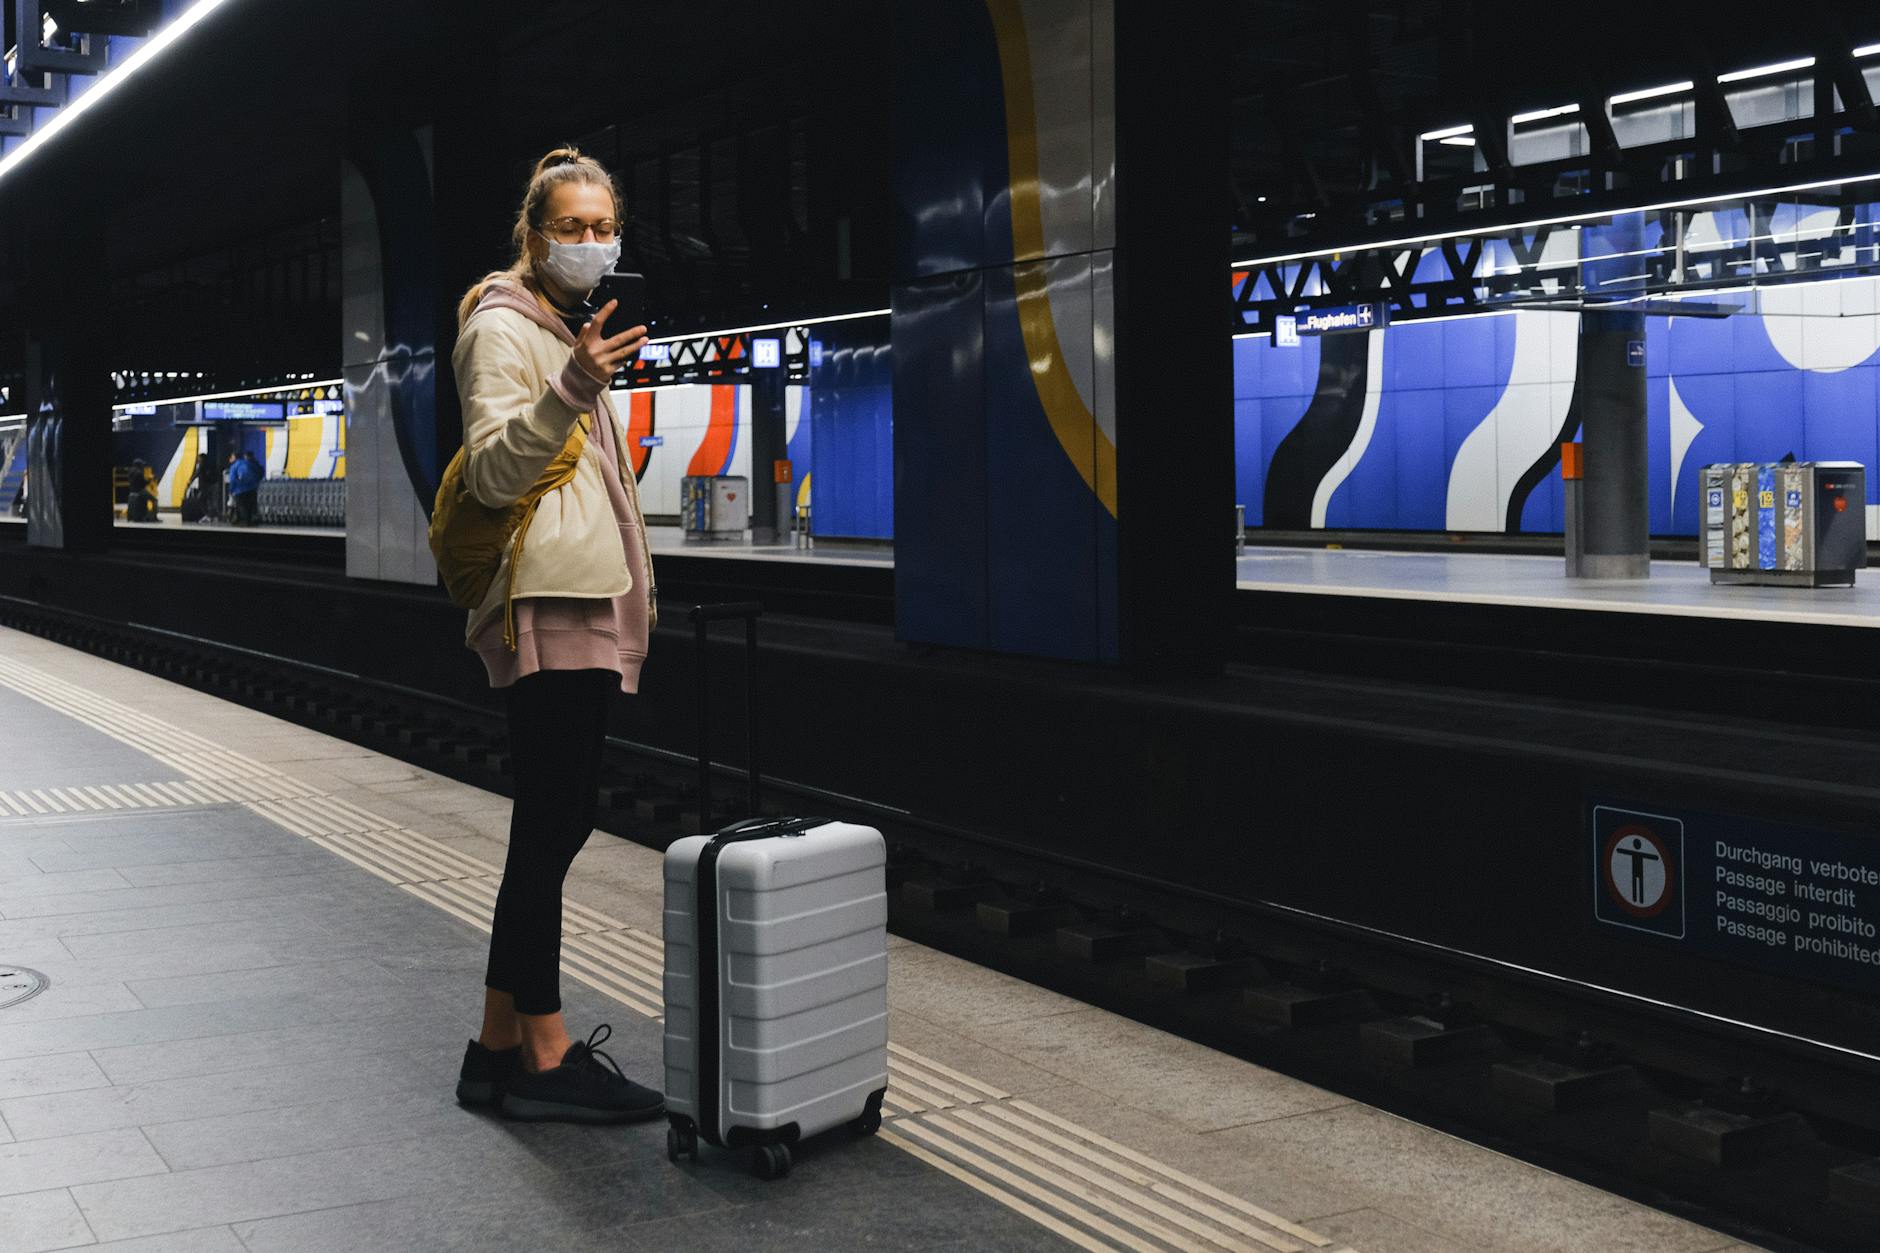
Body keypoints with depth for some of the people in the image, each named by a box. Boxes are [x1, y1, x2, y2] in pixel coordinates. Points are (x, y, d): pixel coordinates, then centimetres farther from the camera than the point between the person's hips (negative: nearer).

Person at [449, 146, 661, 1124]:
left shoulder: (574, 329, 24)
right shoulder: (502, 328, -5)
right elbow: (493, 471, -17)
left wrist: (634, 590, 28)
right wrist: (571, 389, -31)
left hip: (589, 606, 10)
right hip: (549, 609, -10)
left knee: (557, 824, 8)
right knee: (550, 828, -10)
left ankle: (501, 1045, 13)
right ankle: (543, 1056, -7)